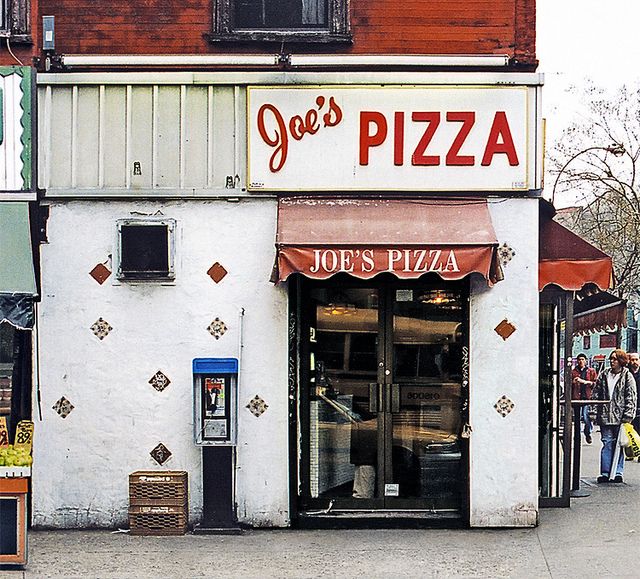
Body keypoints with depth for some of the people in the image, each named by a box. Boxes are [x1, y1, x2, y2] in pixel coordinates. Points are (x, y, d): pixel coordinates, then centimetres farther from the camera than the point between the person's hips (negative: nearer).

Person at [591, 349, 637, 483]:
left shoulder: (627, 376, 0)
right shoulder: (604, 375, 10)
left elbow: (631, 398, -3)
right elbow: (596, 393, 14)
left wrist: (627, 416, -10)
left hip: (620, 416, -2)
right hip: (605, 415, 2)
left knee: (619, 445, 2)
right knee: (607, 443, 1)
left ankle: (618, 473, 8)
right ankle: (605, 473, 3)